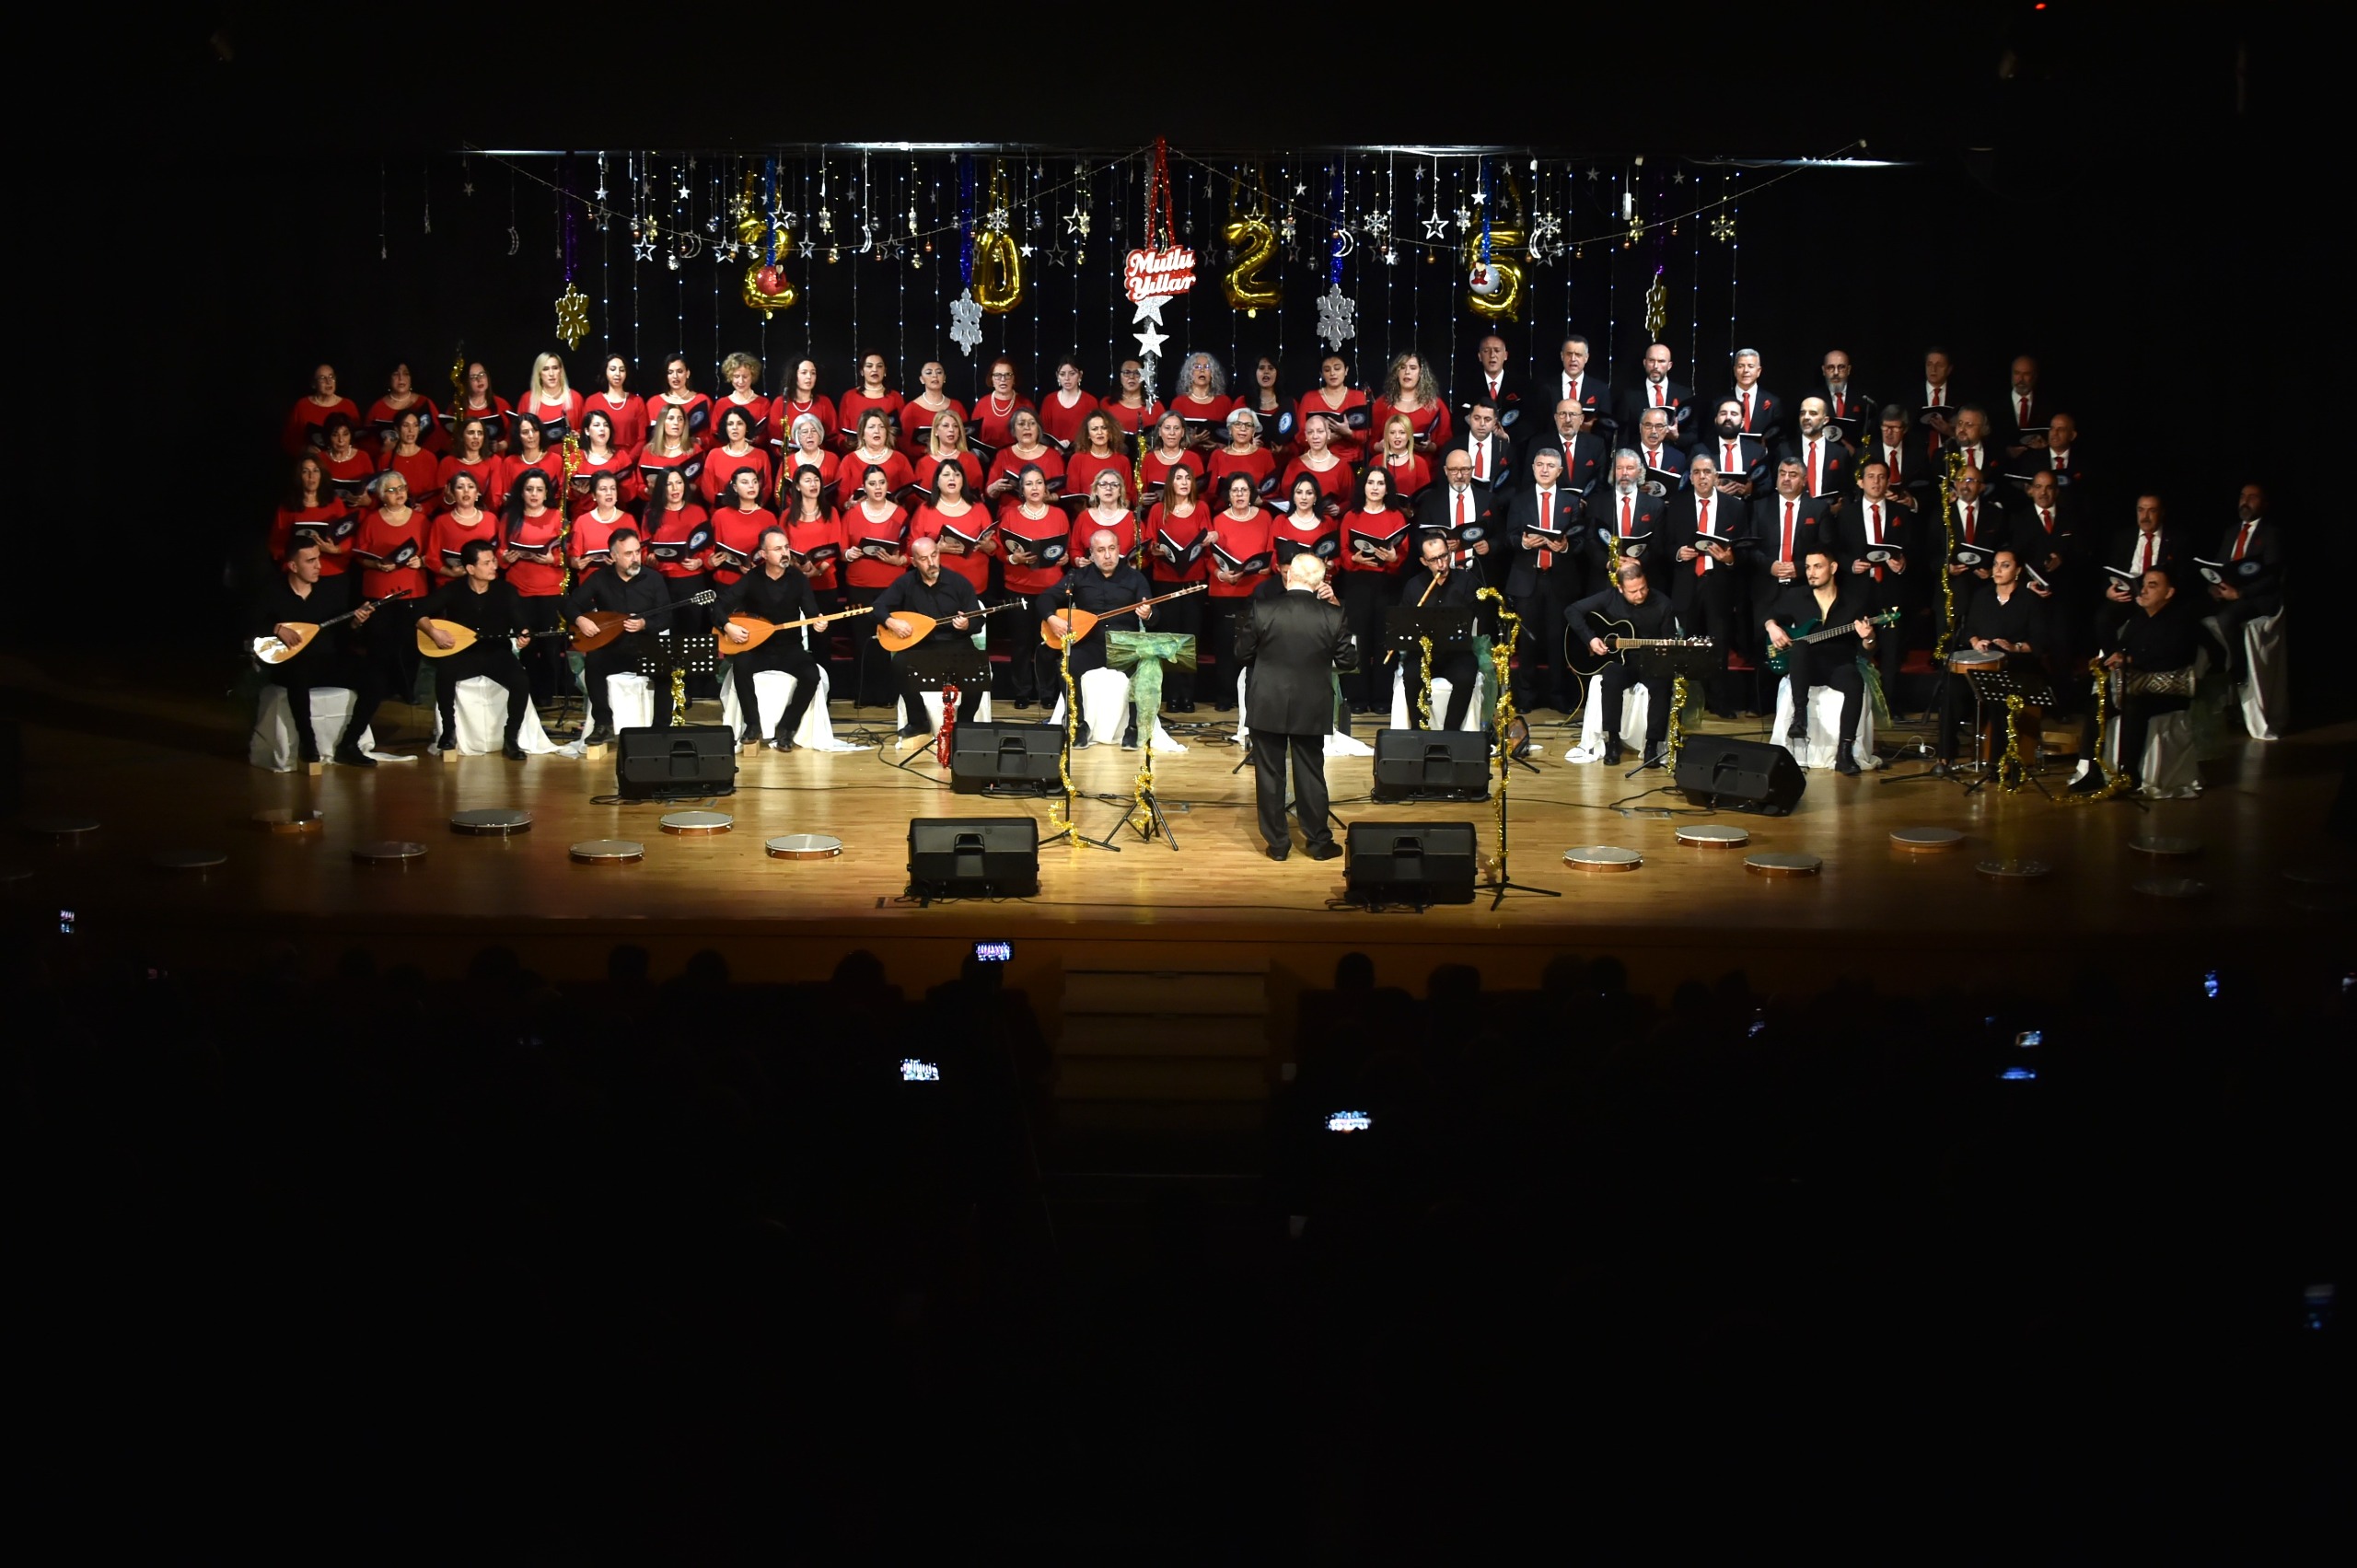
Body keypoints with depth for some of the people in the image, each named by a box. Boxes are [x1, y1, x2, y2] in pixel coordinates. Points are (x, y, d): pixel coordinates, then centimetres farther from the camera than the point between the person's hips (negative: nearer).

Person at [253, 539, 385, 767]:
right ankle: (307, 743, -23)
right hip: (289, 664, -5)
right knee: (298, 676, -42)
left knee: (374, 683, -16)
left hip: (326, 662, 5)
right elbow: (248, 626, -9)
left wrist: (354, 622, -9)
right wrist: (278, 629, -21)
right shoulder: (274, 592, -4)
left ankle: (347, 745, -6)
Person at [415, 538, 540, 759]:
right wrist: (433, 633, -20)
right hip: (461, 654, -1)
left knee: (521, 682, -29)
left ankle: (510, 739, -12)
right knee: (444, 672, -35)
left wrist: (523, 637, -30)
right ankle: (449, 732, -14)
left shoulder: (507, 591, -2)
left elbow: (520, 624, -7)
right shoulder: (452, 590, -4)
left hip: (497, 654, 1)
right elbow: (420, 614, -2)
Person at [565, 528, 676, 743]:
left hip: (645, 648, -1)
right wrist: (579, 620, -16)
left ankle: (662, 728, -21)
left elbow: (666, 619, -2)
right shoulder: (599, 579, 2)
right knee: (592, 660, -31)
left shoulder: (653, 579, 0)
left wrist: (644, 625, -21)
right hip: (612, 650, 1)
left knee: (665, 665, -32)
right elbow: (570, 604, 5)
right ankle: (603, 724, -21)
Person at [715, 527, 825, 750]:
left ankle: (786, 729, -13)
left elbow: (811, 613, -6)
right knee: (741, 665, -33)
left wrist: (818, 625, -29)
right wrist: (727, 626, -23)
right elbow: (719, 605, -5)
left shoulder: (798, 579, -2)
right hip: (757, 649, -1)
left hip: (790, 649, 1)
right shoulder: (751, 579, -4)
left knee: (811, 674, -28)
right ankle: (753, 726, -17)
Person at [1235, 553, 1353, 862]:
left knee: (1269, 775, 9)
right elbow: (1347, 660, -3)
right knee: (1311, 774, 11)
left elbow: (1243, 653, -3)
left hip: (1267, 708, -1)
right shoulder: (1332, 615, -10)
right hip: (1311, 709, 1)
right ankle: (1319, 841, 17)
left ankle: (1277, 842, 13)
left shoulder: (1260, 609, -11)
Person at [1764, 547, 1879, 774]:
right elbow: (1771, 616, 21)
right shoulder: (1794, 596, 4)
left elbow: (1868, 650, 3)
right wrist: (1772, 627, -2)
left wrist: (1868, 639, -21)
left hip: (1838, 666, -1)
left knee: (1855, 683, -36)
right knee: (1798, 644, -35)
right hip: (1806, 667, 1)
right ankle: (1799, 716, -32)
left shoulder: (1855, 600, 1)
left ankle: (1844, 751, -33)